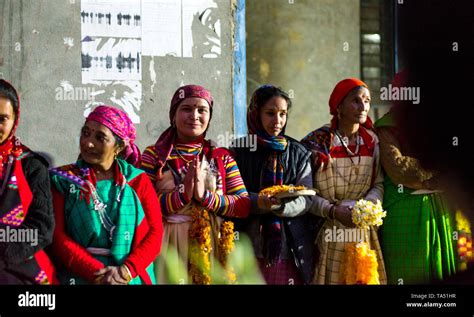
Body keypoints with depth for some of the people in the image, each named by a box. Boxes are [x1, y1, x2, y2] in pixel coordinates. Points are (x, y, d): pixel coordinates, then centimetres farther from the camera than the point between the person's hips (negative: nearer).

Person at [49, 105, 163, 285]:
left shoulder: (138, 181, 5)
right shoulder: (63, 180, 1)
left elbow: (155, 233, -3)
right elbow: (57, 236, -8)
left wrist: (126, 270, -18)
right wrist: (96, 272, -19)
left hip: (132, 278, 1)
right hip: (80, 277, -1)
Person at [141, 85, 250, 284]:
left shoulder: (221, 157, 9)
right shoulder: (154, 155, 3)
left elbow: (245, 206, -1)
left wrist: (205, 196, -14)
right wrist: (182, 194, -19)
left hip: (211, 249, 2)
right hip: (168, 248, -2)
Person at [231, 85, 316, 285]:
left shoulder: (298, 153, 9)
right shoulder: (240, 150, 3)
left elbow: (306, 200, 1)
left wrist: (281, 204, -19)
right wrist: (259, 202, -23)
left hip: (291, 249, 2)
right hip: (252, 245, -2)